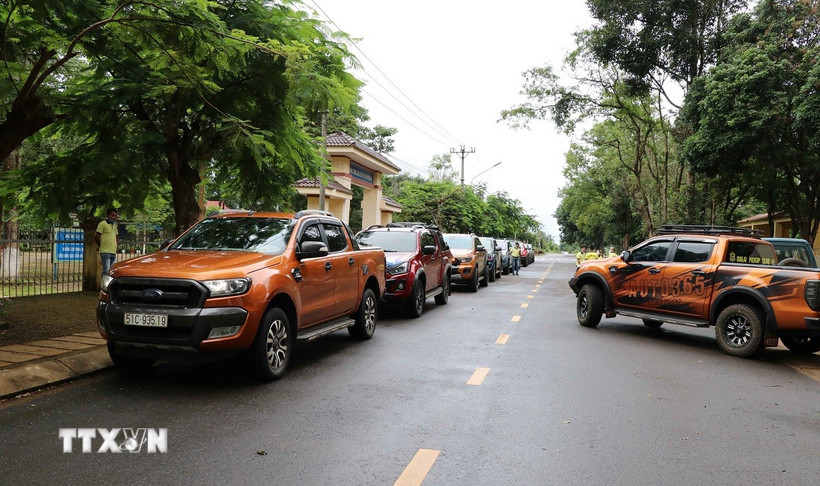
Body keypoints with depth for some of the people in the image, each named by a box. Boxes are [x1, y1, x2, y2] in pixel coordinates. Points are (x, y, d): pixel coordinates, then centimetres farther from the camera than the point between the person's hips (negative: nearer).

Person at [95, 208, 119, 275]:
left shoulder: (114, 225, 18)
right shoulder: (103, 224, -5)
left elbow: (117, 236, 33)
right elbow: (96, 236, -7)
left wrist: (116, 244, 17)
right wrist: (100, 246, 3)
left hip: (113, 252, 7)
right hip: (105, 252, -7)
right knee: (106, 270, -14)